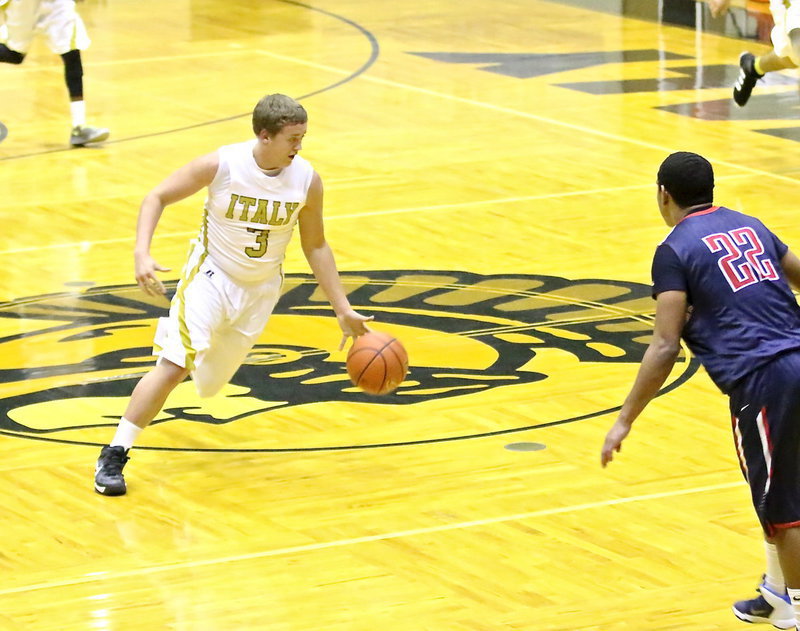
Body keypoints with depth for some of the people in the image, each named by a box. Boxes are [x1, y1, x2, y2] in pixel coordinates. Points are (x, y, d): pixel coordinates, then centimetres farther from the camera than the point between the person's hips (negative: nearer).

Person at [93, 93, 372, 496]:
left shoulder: (307, 181, -13)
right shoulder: (221, 165, -22)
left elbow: (315, 246, 1)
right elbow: (157, 197, -12)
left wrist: (343, 309, -1)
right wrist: (142, 254, -27)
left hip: (260, 289, 4)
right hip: (212, 276, -4)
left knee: (209, 380, 13)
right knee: (174, 366, -21)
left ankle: (171, 335, 49)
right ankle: (114, 456, -12)